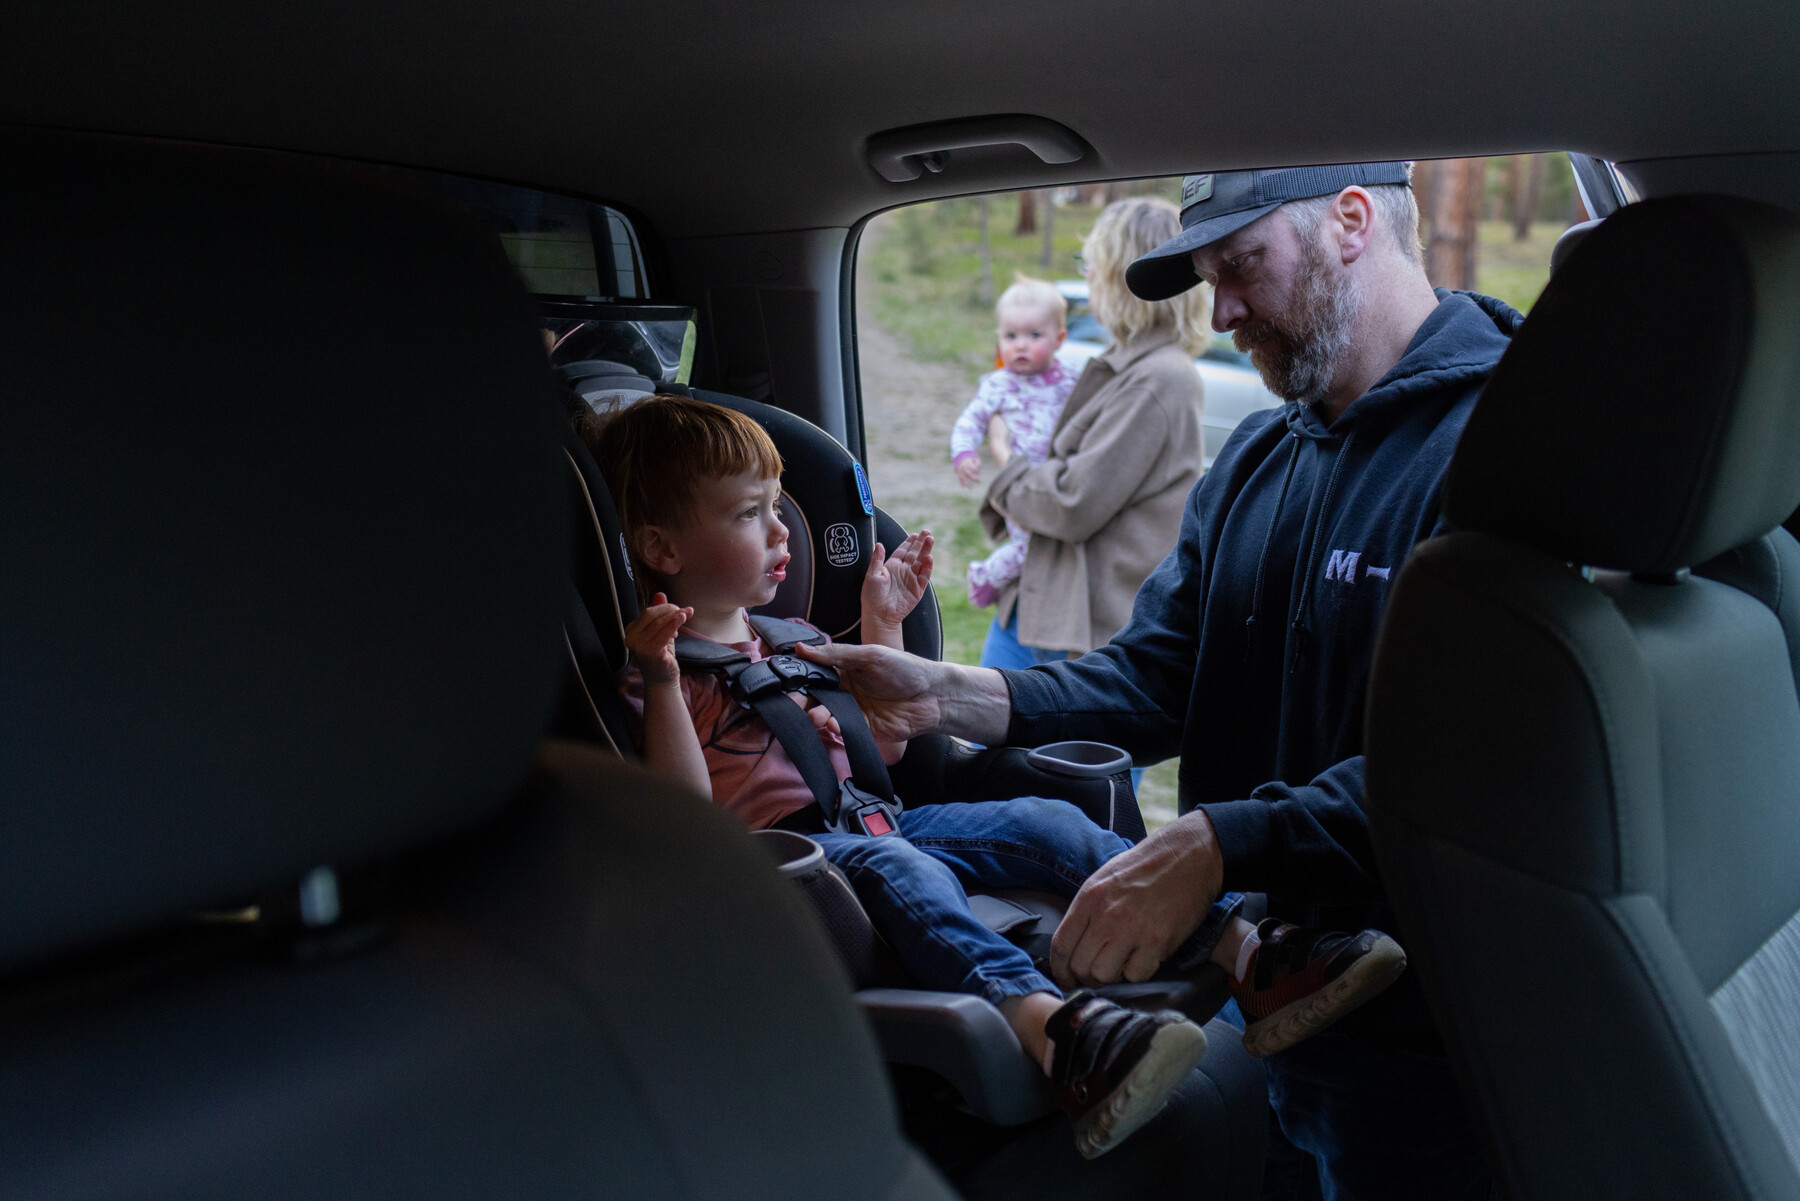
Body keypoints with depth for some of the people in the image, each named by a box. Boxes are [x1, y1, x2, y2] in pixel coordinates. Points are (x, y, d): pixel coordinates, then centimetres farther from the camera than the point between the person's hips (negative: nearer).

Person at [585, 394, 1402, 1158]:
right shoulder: (658, 670, -1)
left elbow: (882, 749, 24)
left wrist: (882, 630, 19)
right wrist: (661, 682, -25)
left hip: (868, 819, 8)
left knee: (1044, 823, -10)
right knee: (886, 864, -38)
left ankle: (1247, 952, -19)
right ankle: (1052, 1026, -62)